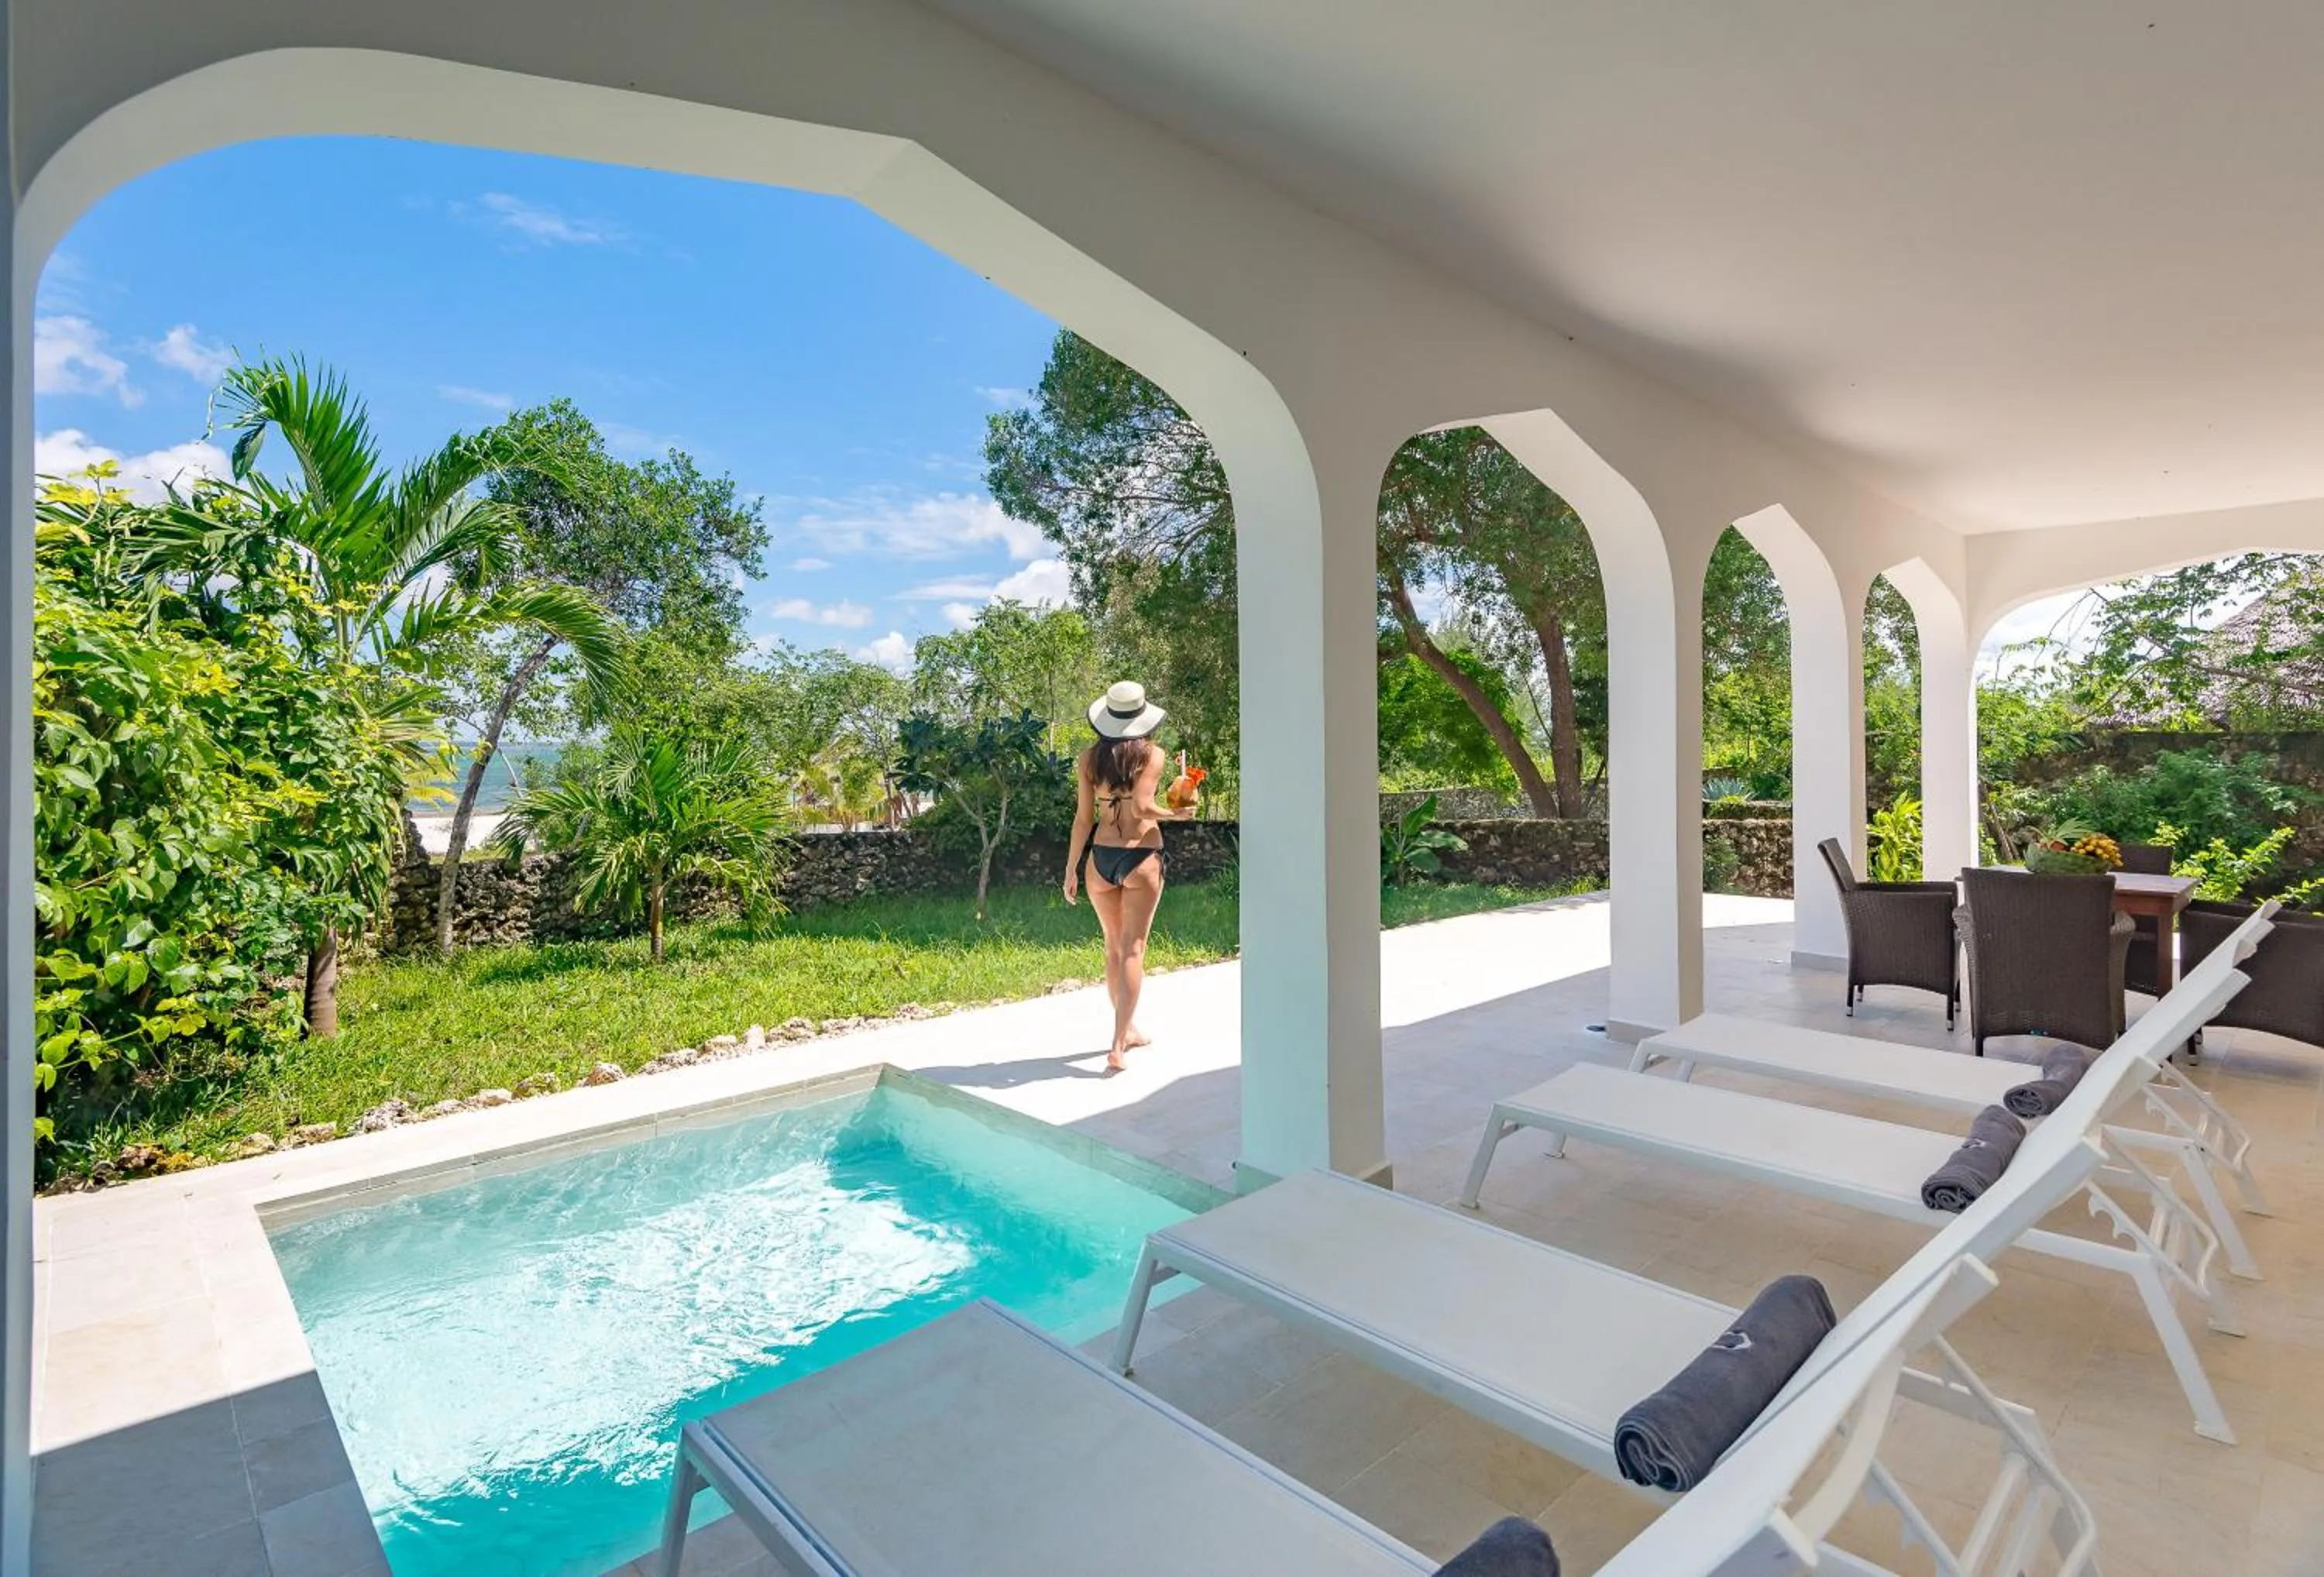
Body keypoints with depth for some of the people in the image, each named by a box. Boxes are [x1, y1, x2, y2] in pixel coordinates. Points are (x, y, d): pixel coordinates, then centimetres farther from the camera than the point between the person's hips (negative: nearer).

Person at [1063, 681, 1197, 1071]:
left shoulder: (1089, 758, 2)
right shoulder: (1152, 755, -6)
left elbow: (1084, 818, 1)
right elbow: (1141, 807, -18)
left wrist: (1071, 869, 8)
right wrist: (1175, 813, 2)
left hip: (1101, 857, 3)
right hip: (1142, 857, -3)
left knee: (1114, 947, 18)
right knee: (1132, 950, 1)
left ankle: (1128, 1029, 32)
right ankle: (1118, 1046, -5)